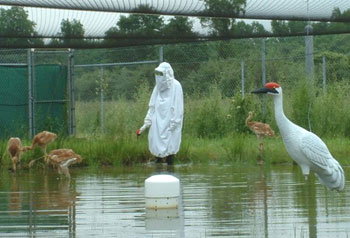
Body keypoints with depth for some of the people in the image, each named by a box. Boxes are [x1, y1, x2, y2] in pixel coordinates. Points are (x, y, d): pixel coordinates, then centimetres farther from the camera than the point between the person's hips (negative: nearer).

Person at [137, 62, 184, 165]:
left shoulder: (175, 86, -8)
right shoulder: (158, 86, 10)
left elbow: (177, 107, -11)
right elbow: (152, 106, 13)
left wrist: (172, 125, -15)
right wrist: (146, 124, 8)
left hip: (170, 123, -6)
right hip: (158, 122, 6)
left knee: (169, 149, -5)